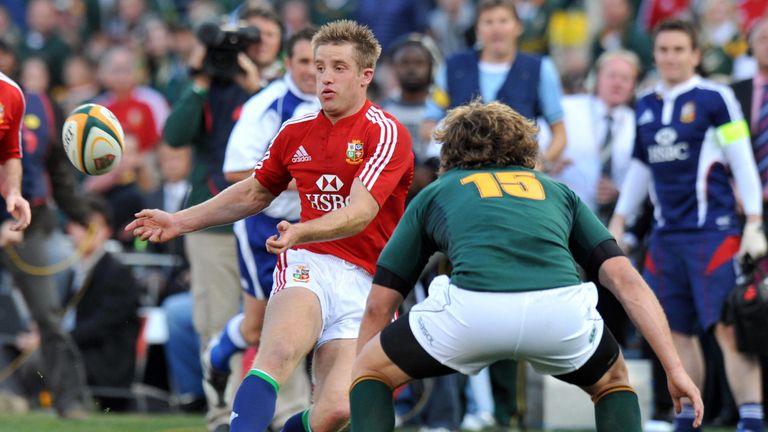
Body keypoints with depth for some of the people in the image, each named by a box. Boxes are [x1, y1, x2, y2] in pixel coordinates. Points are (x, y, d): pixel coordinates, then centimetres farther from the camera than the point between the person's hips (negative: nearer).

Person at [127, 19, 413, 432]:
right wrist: (179, 221, 26)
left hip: (365, 285, -2)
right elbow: (253, 193, 30)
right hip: (310, 265, 2)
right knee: (278, 352, -32)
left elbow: (360, 212, -19)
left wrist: (300, 233, -36)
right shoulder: (295, 132, 12)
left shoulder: (387, 134, -5)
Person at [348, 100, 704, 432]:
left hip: (472, 309, -1)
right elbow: (627, 281, 23)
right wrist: (674, 368, 20)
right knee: (612, 380, 34)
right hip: (563, 311, 1)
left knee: (371, 371, 25)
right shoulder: (557, 191, 35)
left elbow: (378, 306, 33)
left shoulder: (433, 194, 33)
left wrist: (358, 397, 44)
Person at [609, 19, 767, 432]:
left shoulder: (714, 99, -4)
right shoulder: (646, 107, 13)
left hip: (713, 231, -6)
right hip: (666, 235, 6)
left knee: (728, 329, -13)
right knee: (677, 332, 8)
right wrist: (617, 224, 21)